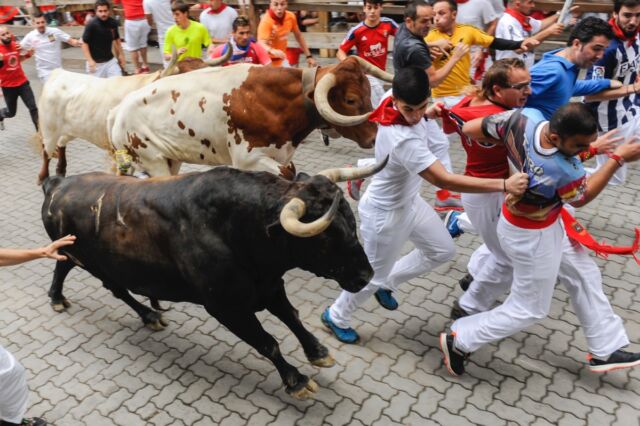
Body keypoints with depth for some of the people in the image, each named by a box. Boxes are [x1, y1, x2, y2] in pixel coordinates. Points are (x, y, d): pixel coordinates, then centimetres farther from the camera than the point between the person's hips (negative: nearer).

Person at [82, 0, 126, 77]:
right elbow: (85, 43, -13)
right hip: (96, 62, -4)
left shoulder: (113, 23, -1)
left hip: (110, 60, 4)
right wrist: (90, 61, -20)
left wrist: (120, 54, 13)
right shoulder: (91, 25, -15)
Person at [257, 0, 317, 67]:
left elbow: (298, 36, 7)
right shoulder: (266, 21, -24)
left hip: (281, 59, 5)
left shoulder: (291, 16, -9)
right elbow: (262, 44, -37)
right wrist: (273, 51, -59)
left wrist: (309, 56, 6)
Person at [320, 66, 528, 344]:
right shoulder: (403, 140, -39)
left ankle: (387, 283, 38)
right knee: (373, 276, 13)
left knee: (442, 250, 20)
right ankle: (336, 316, 40)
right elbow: (444, 181, -41)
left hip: (408, 201, 9)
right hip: (385, 214, -8)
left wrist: (426, 114, -1)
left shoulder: (393, 102, -14)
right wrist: (504, 185, -39)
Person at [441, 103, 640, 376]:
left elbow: (470, 129, -14)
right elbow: (580, 198, -12)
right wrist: (618, 159, -11)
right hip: (531, 237, -9)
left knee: (584, 277, 23)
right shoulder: (562, 170, -37)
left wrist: (506, 141, 3)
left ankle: (605, 351, 41)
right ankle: (459, 341, 20)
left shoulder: (525, 117, -24)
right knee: (529, 310, 11)